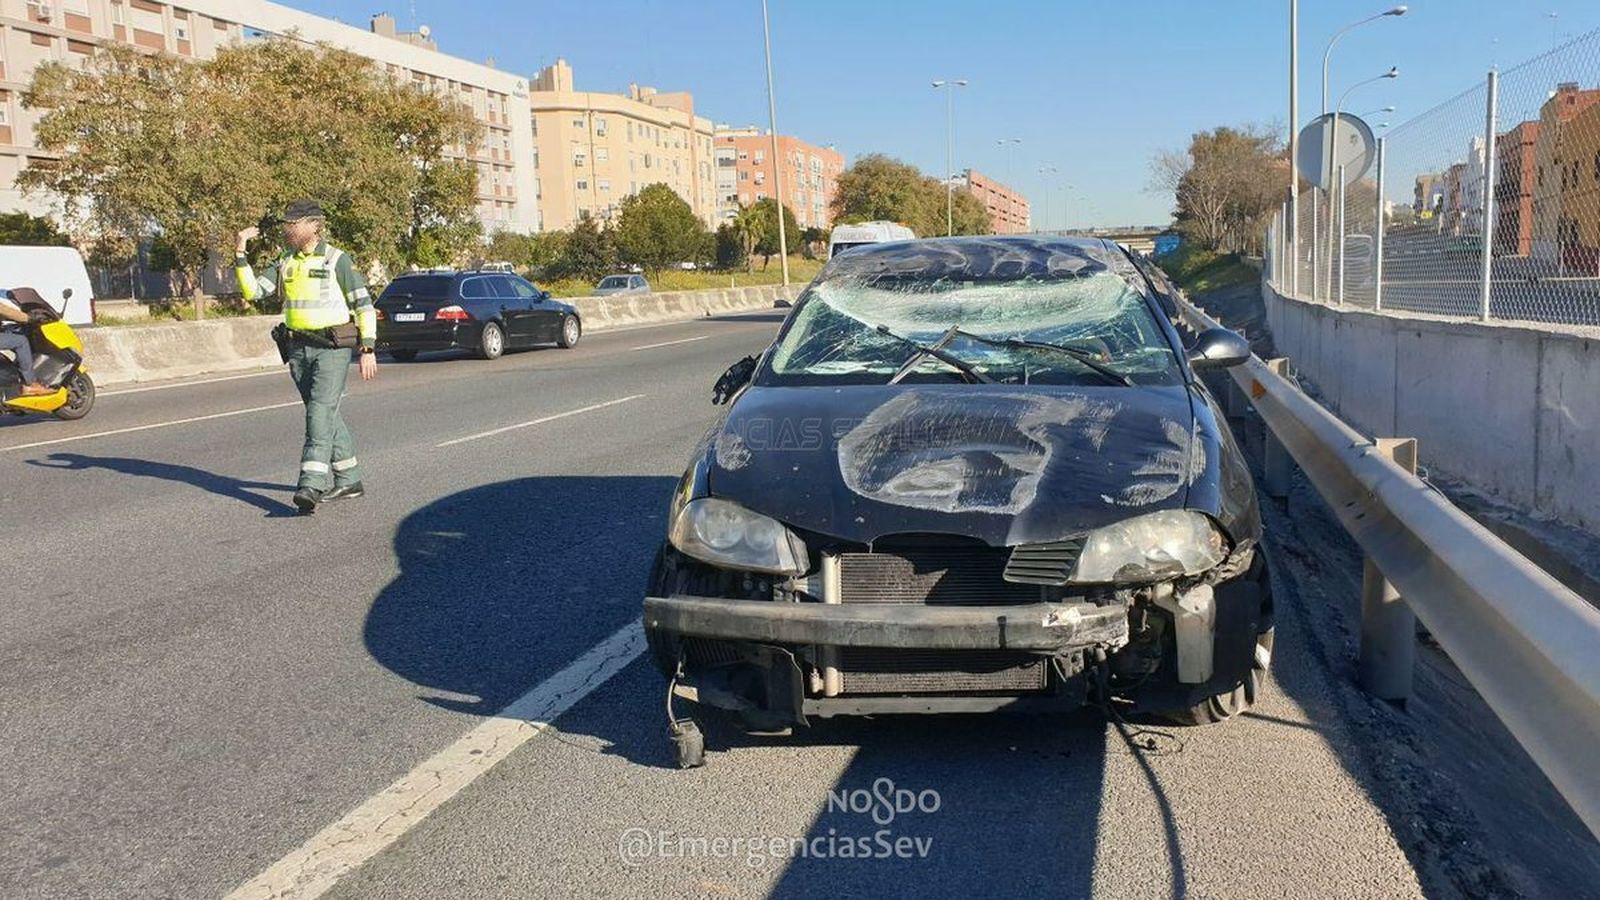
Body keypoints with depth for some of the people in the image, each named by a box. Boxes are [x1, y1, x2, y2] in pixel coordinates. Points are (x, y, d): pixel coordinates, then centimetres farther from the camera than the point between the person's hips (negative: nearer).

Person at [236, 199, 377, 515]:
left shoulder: (337, 260, -5)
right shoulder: (285, 263, 13)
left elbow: (364, 306, -5)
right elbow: (252, 290, 7)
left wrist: (368, 349, -11)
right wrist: (241, 251, -1)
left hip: (332, 347, -6)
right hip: (298, 349, 6)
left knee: (320, 412, -17)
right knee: (328, 415, 12)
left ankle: (311, 486, -25)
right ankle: (349, 480, 22)